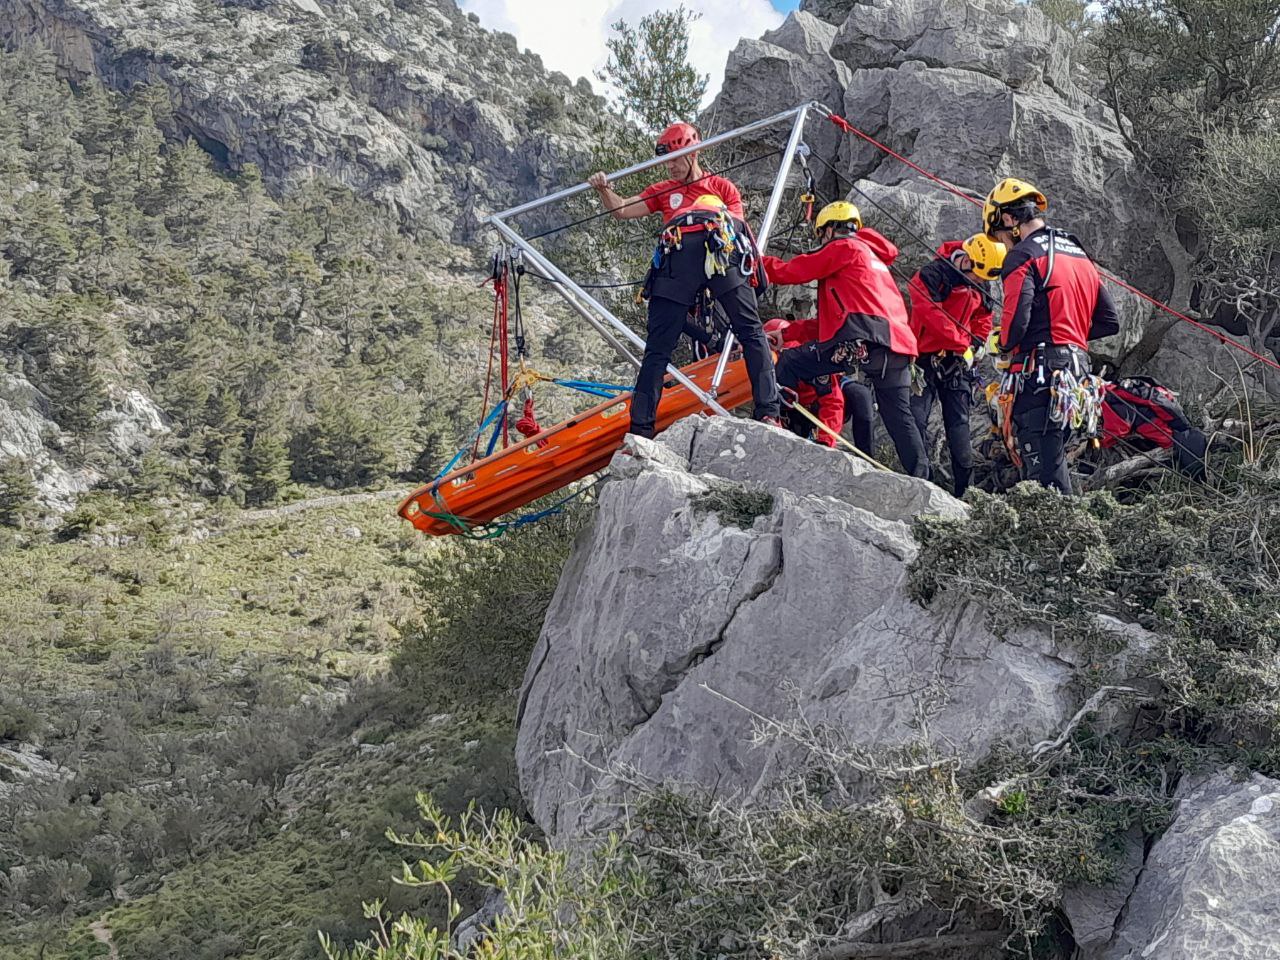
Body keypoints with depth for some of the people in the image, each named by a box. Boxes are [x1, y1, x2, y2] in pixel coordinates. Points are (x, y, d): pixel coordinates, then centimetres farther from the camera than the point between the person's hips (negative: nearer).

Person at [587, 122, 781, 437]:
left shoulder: (721, 186, 30)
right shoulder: (662, 191, 34)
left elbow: (739, 221, 20)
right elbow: (621, 210, 22)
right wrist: (603, 189, 3)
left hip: (721, 248, -1)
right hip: (676, 257, 1)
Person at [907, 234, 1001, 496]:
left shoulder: (979, 287, 6)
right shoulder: (932, 275, -15)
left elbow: (983, 318, 20)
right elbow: (931, 315, -23)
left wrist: (974, 346, 2)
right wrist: (962, 345, -19)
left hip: (957, 360, 5)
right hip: (926, 358, -5)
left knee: (959, 421, 2)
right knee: (917, 418, -10)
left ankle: (965, 488, 5)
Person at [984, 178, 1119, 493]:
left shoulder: (1022, 256, -7)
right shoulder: (1080, 254, 19)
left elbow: (1016, 321, -18)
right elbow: (1109, 322, 19)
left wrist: (1004, 343, 3)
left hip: (1039, 373, -9)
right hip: (1078, 375, 9)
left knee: (1044, 472, -9)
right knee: (1053, 453, 15)